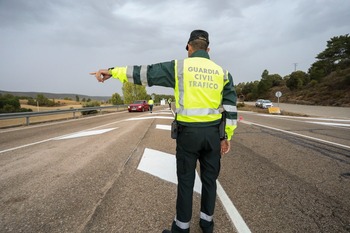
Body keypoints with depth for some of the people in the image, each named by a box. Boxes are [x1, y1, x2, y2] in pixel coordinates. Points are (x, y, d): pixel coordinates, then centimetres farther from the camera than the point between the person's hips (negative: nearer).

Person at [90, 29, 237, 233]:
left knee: (186, 181, 8)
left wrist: (113, 71, 5)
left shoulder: (179, 66, -4)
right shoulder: (222, 72, 6)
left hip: (188, 132, -3)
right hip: (213, 133, 4)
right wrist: (227, 136, 10)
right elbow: (231, 108, 3)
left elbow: (146, 73, -4)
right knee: (209, 178, 16)